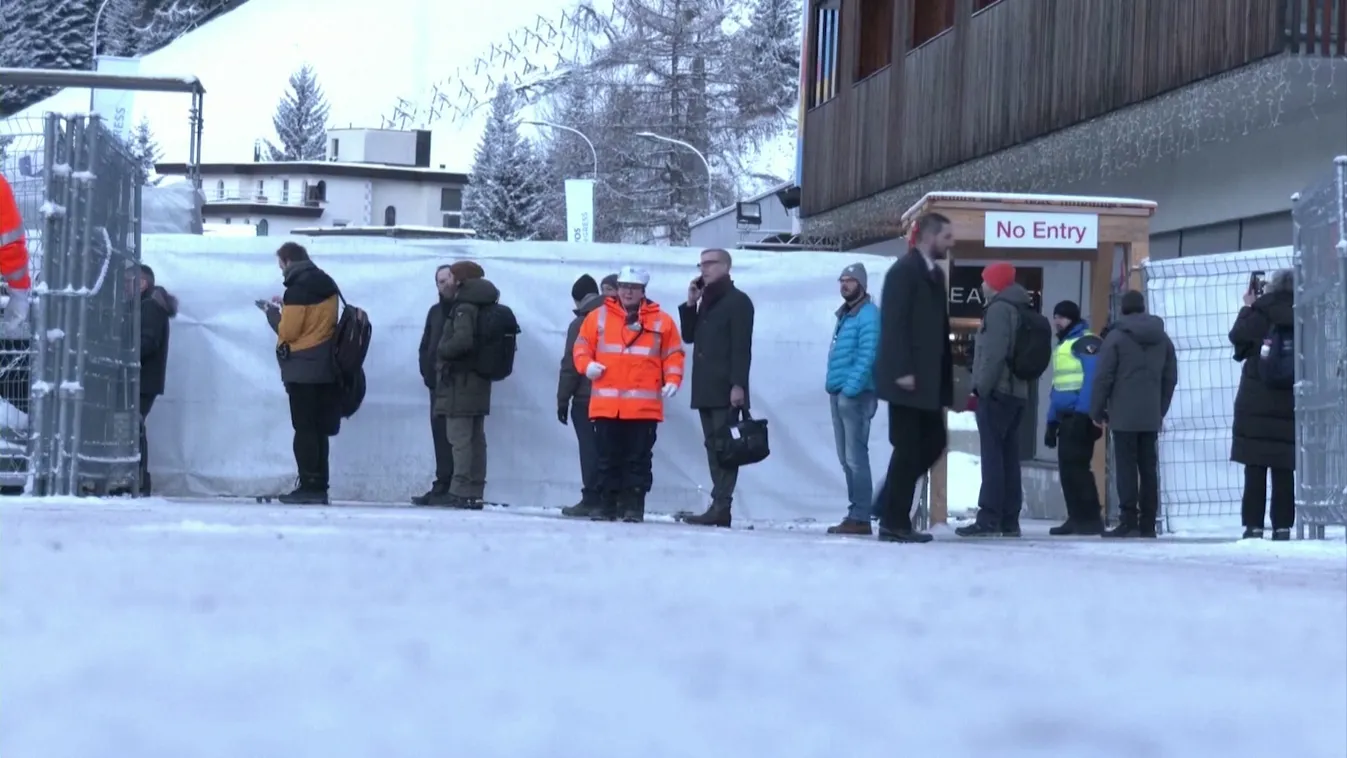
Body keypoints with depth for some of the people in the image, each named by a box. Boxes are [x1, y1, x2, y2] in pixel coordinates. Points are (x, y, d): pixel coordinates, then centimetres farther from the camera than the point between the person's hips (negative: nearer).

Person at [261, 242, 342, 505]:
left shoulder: (298, 288, -14)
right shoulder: (326, 284, 13)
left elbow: (288, 331, -13)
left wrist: (272, 311, 3)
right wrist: (286, 307, 13)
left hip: (302, 369, -8)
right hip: (324, 366, 8)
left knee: (304, 429, -5)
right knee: (318, 429, 10)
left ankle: (309, 486, -7)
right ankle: (319, 487, 11)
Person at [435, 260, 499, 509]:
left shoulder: (464, 309, -14)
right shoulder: (484, 309, 12)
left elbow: (462, 340, -28)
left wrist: (442, 351, -12)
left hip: (459, 383, -9)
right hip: (479, 383, 9)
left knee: (460, 439, -8)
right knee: (476, 439, 10)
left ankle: (461, 492, -11)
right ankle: (475, 492, 13)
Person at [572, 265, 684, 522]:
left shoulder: (661, 321, 7)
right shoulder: (598, 317, 9)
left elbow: (674, 354, 9)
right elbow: (582, 346, 11)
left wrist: (672, 380, -5)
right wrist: (587, 365, -8)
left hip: (644, 406, -1)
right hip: (606, 404, 1)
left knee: (638, 459, 1)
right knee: (608, 458, 5)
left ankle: (634, 506, 4)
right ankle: (608, 504, 11)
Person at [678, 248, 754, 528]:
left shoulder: (738, 301, -5)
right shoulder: (706, 302, 22)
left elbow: (741, 347, -13)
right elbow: (689, 336, 19)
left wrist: (738, 384, -20)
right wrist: (690, 304, 8)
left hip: (725, 389, -9)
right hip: (705, 388, 9)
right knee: (713, 446, 6)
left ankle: (721, 506, -17)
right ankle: (720, 507, 7)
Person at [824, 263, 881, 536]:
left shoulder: (868, 314, -8)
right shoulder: (844, 314, 20)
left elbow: (867, 356, -17)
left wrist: (851, 386, -23)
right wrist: (833, 383, 14)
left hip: (856, 394, -10)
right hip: (838, 393, 10)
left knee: (855, 457, -10)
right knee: (846, 458, 11)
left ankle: (860, 517, -10)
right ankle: (857, 512, 16)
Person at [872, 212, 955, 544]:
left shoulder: (934, 274, 17)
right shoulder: (904, 270, -10)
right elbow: (894, 324, -17)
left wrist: (946, 375, 12)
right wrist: (903, 370, -22)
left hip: (929, 379, 9)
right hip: (908, 379, -9)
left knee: (934, 443, 8)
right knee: (908, 449, -5)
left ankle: (891, 503, 18)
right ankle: (894, 523, 2)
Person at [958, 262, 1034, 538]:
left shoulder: (999, 308, -9)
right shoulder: (1020, 309, 20)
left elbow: (995, 352, -20)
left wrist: (982, 387, -18)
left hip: (996, 392, -9)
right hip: (1017, 392, 9)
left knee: (992, 456, -11)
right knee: (1008, 457, 9)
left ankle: (989, 519, -16)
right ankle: (1009, 521, 8)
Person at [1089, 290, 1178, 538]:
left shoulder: (1116, 336, -6)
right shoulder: (1162, 338, 11)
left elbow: (1103, 376, -9)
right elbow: (1171, 378, 13)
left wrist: (1097, 410, -1)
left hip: (1123, 415, -5)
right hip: (1151, 416, 5)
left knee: (1126, 469, -5)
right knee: (1149, 469, 8)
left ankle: (1128, 522, -10)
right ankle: (1147, 524, 8)